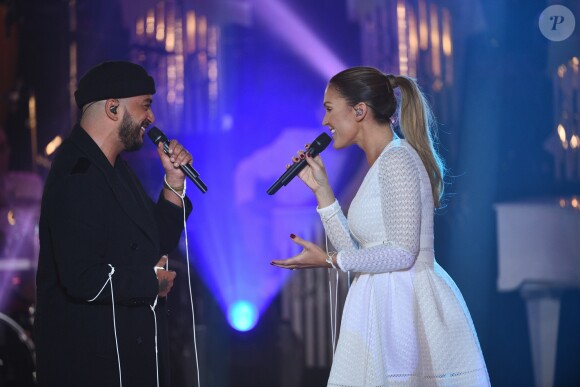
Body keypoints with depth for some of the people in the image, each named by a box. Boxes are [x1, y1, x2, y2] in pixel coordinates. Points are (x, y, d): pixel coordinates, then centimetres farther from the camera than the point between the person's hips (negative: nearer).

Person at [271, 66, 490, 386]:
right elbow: (355, 249, 13)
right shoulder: (381, 164, 18)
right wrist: (320, 188, 13)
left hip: (407, 301, -9)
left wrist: (328, 260, -12)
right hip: (384, 302, 9)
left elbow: (402, 253, -18)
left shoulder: (397, 160, -11)